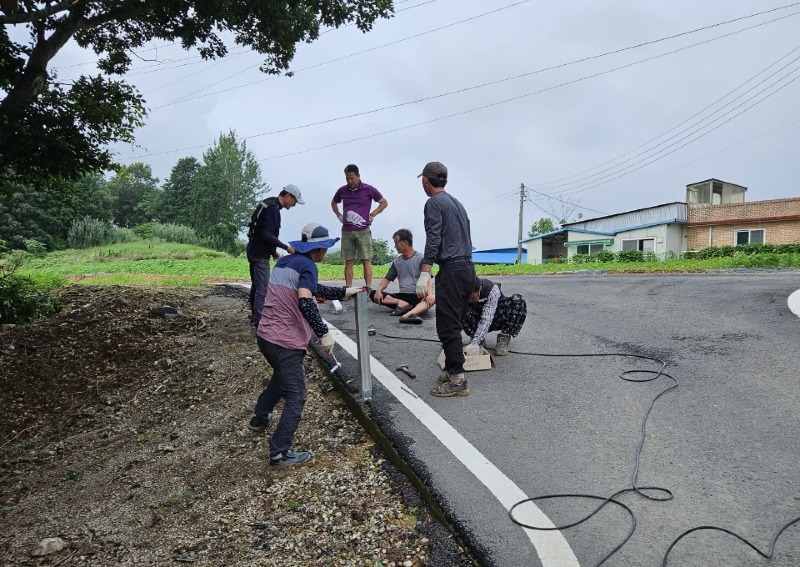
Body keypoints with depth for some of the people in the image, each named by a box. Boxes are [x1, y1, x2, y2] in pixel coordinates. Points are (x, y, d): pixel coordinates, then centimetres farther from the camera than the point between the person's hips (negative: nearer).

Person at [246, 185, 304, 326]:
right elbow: (267, 235, -25)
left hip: (254, 251, 10)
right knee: (263, 288, -8)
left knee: (256, 285, 16)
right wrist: (286, 247, -17)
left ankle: (254, 317, 26)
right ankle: (258, 320, -7)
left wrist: (273, 251, 19)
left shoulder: (269, 204, 13)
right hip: (260, 254, -10)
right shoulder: (273, 209, -18)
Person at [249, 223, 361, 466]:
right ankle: (280, 452, 1)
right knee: (296, 396, 0)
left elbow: (313, 289, 22)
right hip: (285, 343, -9)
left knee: (282, 376, 33)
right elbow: (305, 302, -31)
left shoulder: (285, 261, 12)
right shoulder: (307, 266, -15)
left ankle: (260, 417, 47)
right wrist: (324, 333, -25)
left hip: (265, 335, 9)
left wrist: (344, 292, 25)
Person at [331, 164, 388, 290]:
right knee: (348, 262, 4)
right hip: (346, 232, 3)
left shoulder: (368, 189, -1)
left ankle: (369, 289, -4)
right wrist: (339, 215, 13)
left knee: (366, 261, -4)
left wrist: (372, 215, 0)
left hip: (363, 231, -3)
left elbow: (384, 202, 7)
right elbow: (334, 203, 28)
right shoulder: (342, 190, 8)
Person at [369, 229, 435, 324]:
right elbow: (387, 279, 15)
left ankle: (409, 314, -62)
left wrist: (429, 294, -31)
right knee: (373, 294, -12)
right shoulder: (396, 262, 15)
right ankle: (401, 303, -28)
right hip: (402, 296, 5)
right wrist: (379, 290, -6)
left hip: (418, 296, -5)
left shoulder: (420, 259, 0)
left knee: (433, 298, -38)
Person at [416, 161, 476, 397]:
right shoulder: (456, 202, 20)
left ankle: (458, 380, -6)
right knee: (454, 324, 14)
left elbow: (433, 240, -17)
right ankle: (452, 371, 19)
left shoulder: (434, 203, -6)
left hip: (451, 270, -9)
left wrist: (424, 274, -20)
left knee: (447, 327, -7)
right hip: (467, 268, 9)